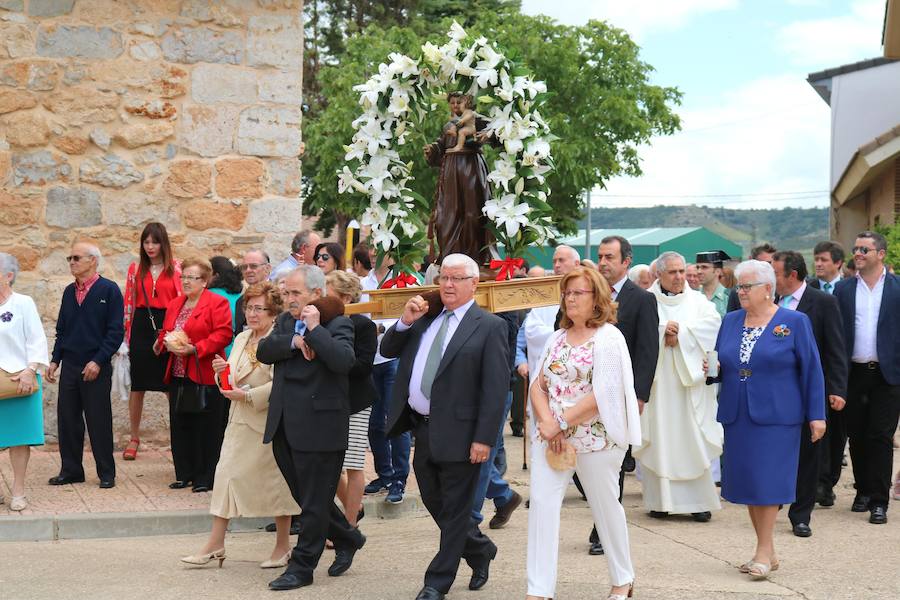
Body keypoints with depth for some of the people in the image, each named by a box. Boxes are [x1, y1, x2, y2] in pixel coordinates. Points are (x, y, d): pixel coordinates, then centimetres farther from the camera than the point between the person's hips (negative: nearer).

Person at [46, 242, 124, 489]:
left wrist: (98, 361, -16)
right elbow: (61, 329, 18)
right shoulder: (69, 291, 12)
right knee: (67, 420, 7)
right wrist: (55, 360, 8)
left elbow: (116, 331, -10)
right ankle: (70, 470, 19)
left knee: (99, 422, 1)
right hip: (69, 366, 6)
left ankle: (106, 474, 11)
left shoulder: (109, 290, -6)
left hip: (96, 368, -5)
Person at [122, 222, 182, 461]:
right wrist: (126, 335, 4)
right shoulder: (135, 268, 8)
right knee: (137, 386, 7)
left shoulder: (176, 268, 2)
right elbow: (129, 302, 9)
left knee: (172, 387, -1)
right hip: (141, 327, 2)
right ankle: (134, 439, 18)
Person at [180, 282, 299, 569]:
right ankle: (215, 545, 7)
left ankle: (283, 546, 18)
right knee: (226, 473, 2)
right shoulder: (241, 339, 13)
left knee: (276, 480, 4)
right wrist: (222, 371, -1)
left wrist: (246, 396, -20)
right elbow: (233, 380, 20)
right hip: (239, 422, 7)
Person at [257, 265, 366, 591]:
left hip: (319, 426, -7)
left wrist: (314, 329, -21)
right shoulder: (285, 321, 14)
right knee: (305, 495, 17)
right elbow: (263, 351, 0)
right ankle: (347, 538, 35)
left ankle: (301, 567, 13)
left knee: (314, 501, 3)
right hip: (284, 426, 7)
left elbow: (344, 361, -24)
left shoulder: (337, 324, -7)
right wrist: (293, 341, -15)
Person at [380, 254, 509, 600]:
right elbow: (387, 350, 15)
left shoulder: (489, 326, -8)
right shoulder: (425, 320, 12)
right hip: (423, 429, 7)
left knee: (454, 509, 4)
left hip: (458, 433, -7)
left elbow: (496, 387, -13)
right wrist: (405, 322, -3)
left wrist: (484, 439, -19)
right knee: (434, 502, 17)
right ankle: (480, 550, 38)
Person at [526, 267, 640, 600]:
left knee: (605, 506, 8)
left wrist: (562, 423, -15)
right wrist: (547, 422, -10)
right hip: (550, 437, 5)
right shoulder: (557, 338, 12)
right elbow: (538, 385, 8)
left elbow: (603, 395, -16)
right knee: (542, 504, -5)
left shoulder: (609, 338, -8)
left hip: (595, 438, -5)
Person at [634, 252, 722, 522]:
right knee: (658, 440, -1)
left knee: (694, 441, -1)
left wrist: (681, 333, -13)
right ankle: (660, 499, 5)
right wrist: (661, 329, -19)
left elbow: (713, 321, -6)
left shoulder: (697, 301, 11)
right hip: (656, 381, -1)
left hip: (689, 380, 1)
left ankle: (699, 501, 3)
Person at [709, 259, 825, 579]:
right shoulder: (731, 321, 10)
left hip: (776, 416, -5)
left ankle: (764, 552, 2)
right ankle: (768, 551, 17)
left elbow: (811, 370, -2)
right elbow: (721, 367, 19)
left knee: (767, 481, -6)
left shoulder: (795, 322, -2)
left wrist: (816, 415, -6)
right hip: (737, 416, 5)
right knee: (747, 481, 6)